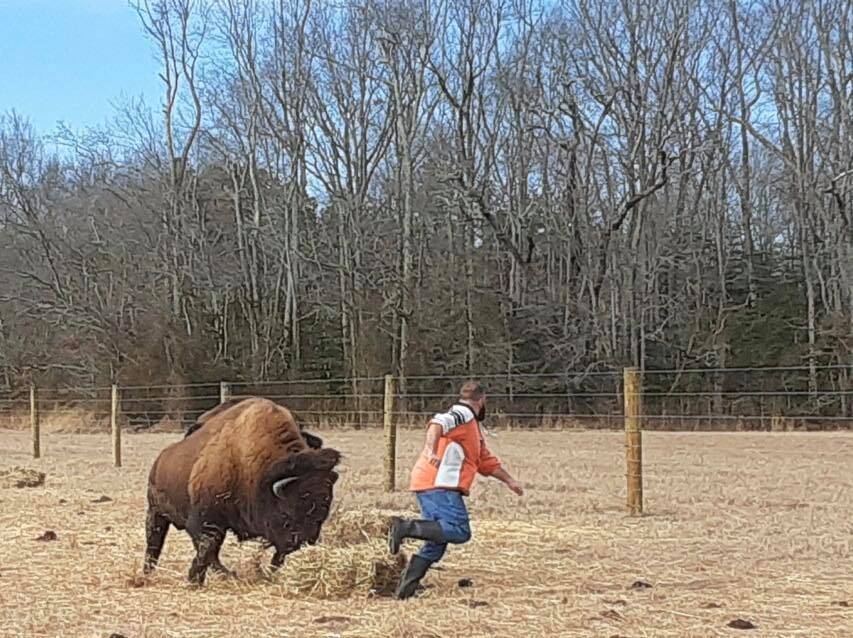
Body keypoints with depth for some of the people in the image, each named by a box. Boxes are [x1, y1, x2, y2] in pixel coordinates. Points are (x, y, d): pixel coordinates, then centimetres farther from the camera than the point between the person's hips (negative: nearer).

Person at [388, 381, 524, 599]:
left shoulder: (472, 425, 30)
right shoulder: (463, 414, -2)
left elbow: (486, 460, 40)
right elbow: (438, 424, -24)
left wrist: (509, 481, 43)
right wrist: (431, 450, -40)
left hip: (427, 485, 10)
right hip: (439, 484, -10)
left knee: (437, 541, 10)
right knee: (460, 531, -18)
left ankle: (406, 587, 6)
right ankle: (406, 527, -25)